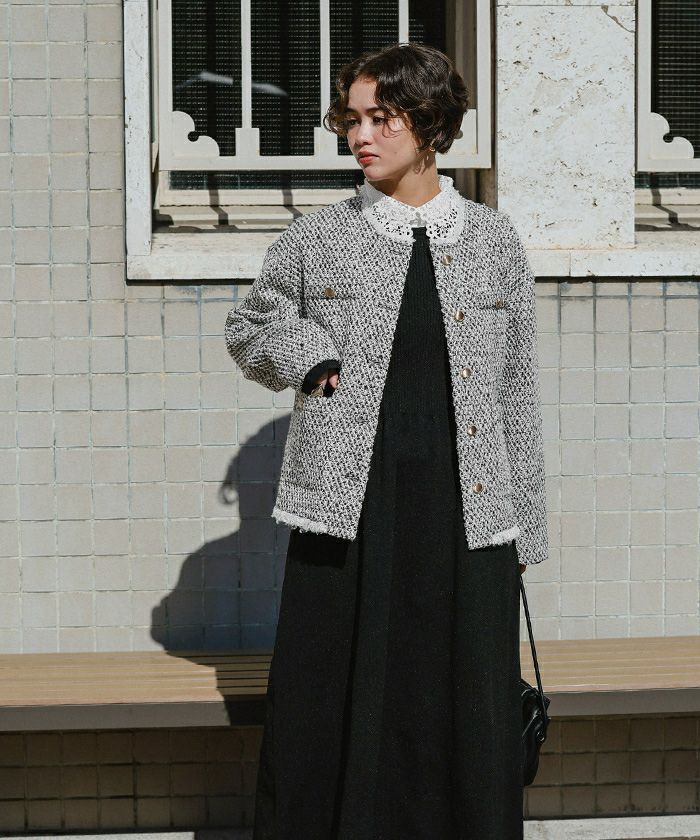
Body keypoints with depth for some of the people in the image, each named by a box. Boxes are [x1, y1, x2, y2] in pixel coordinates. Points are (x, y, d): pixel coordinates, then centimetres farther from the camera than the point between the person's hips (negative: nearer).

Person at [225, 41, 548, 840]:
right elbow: (248, 325, 20)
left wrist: (524, 530, 7)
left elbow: (517, 391, 9)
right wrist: (304, 354, -2)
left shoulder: (492, 240, 6)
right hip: (349, 512, 0)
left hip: (464, 512, 0)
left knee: (464, 713, 4)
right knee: (337, 710, 2)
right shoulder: (320, 240, 5)